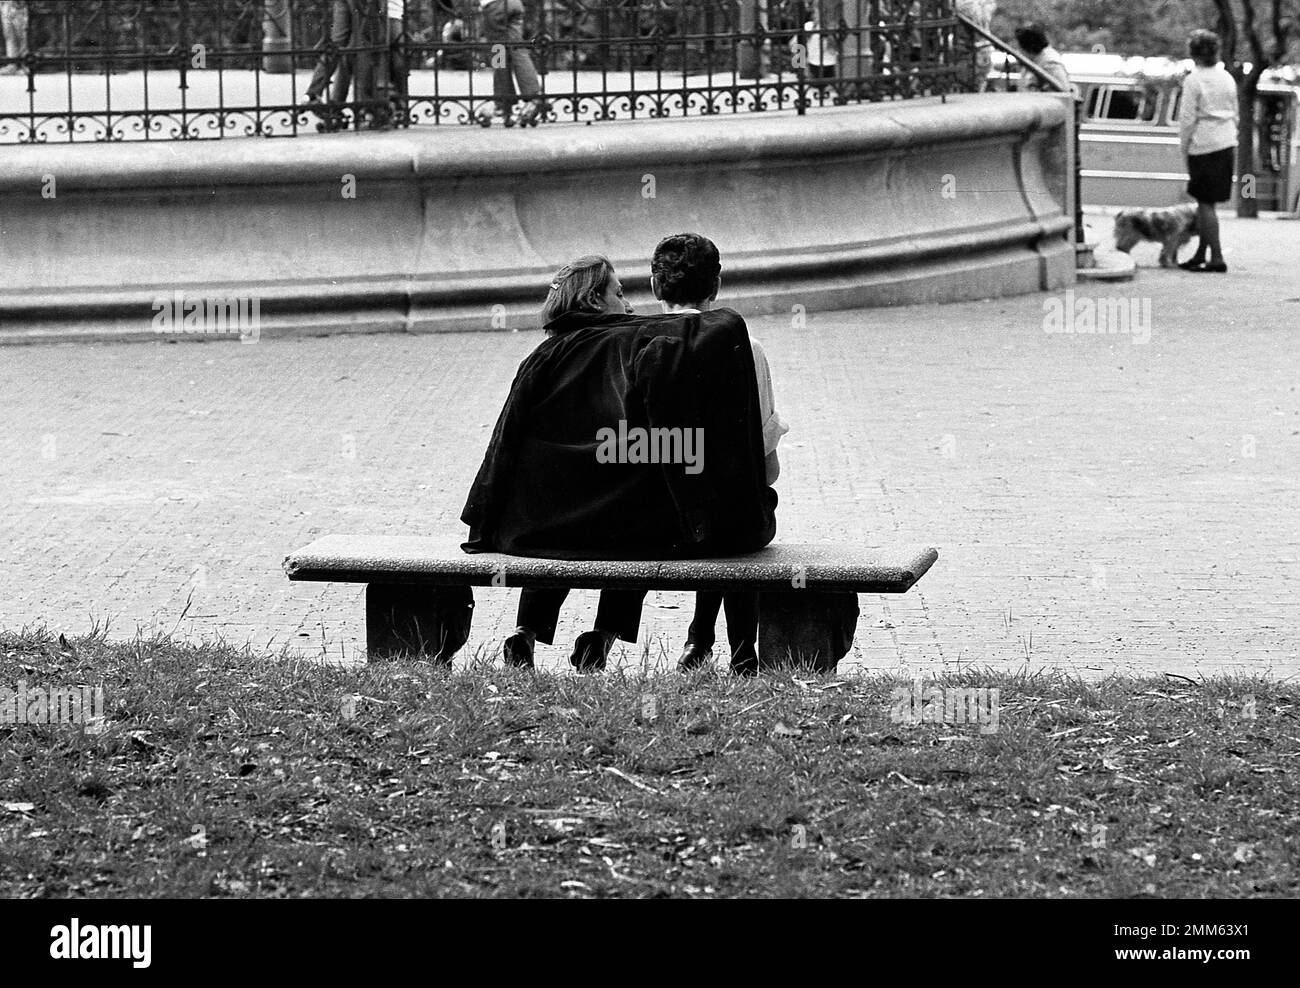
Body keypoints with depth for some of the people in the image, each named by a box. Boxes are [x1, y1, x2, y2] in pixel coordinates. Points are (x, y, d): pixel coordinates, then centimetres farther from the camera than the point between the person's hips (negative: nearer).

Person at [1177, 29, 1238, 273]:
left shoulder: (1193, 80, -11)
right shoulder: (1227, 78, 8)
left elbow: (1188, 118, -11)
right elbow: (1234, 113, 14)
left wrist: (1184, 147, -2)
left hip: (1204, 146, -7)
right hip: (1227, 144, 7)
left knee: (1206, 203, -2)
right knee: (1205, 201, 15)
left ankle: (1216, 258, -5)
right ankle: (1201, 254, 20)